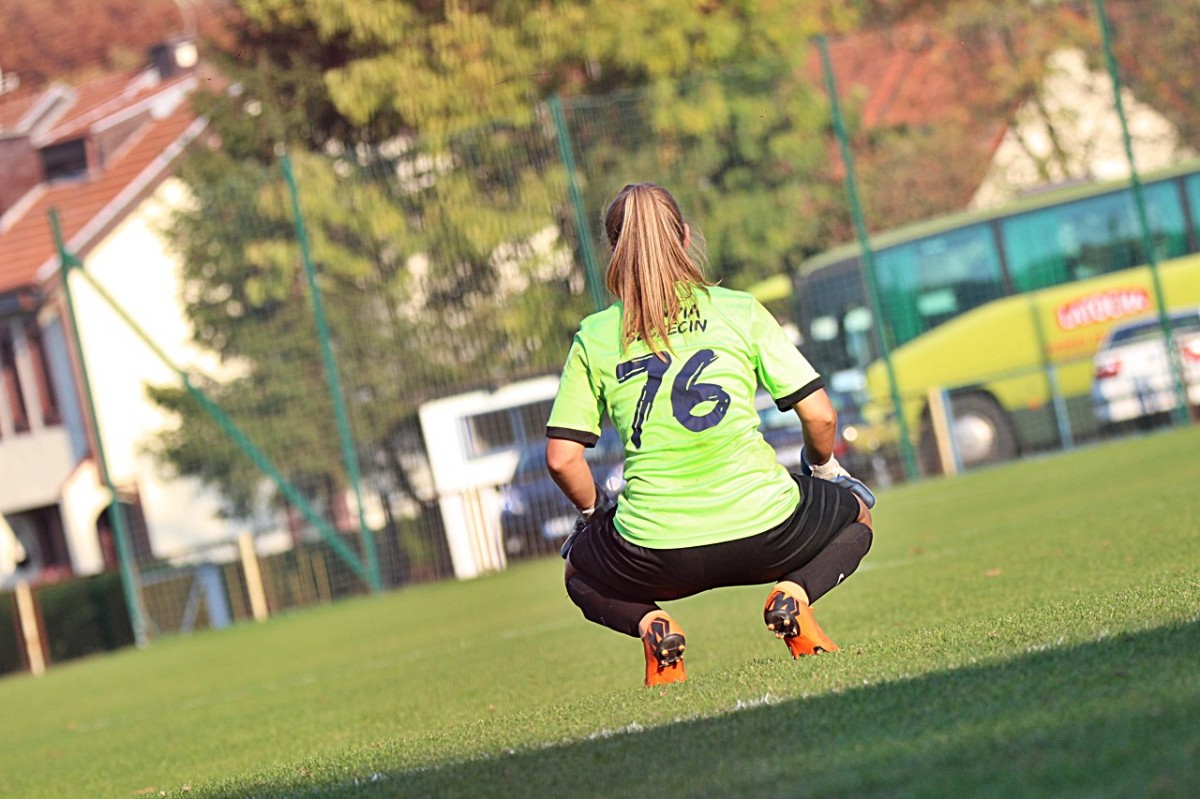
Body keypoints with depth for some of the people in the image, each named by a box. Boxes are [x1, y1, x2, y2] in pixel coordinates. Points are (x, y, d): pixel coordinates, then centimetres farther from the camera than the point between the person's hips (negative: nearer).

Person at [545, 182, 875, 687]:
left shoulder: (595, 338, 3)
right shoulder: (740, 311, 2)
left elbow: (561, 459, 0)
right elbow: (820, 417, 1)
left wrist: (593, 512, 20)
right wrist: (825, 469, 22)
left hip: (657, 554, 1)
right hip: (762, 532, -1)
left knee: (579, 571, 34)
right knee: (855, 513, 31)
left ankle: (651, 625, 2)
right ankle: (795, 595, 1)